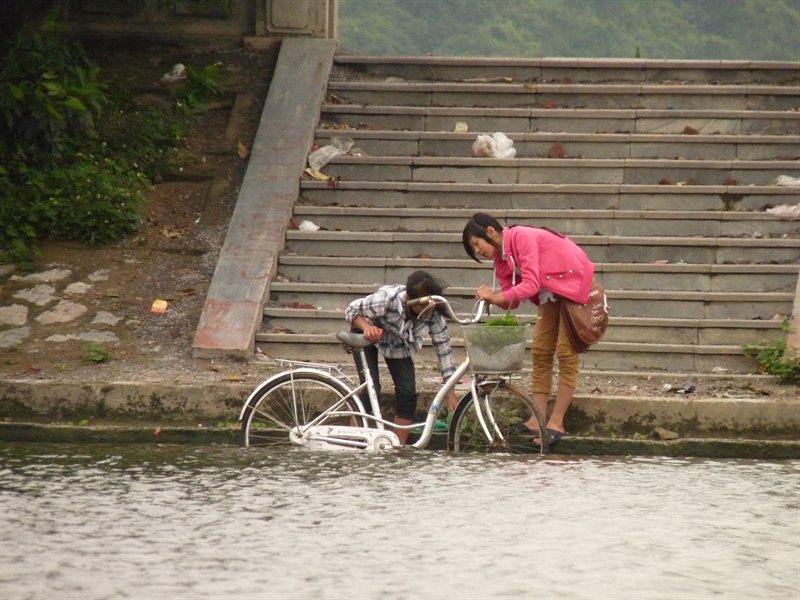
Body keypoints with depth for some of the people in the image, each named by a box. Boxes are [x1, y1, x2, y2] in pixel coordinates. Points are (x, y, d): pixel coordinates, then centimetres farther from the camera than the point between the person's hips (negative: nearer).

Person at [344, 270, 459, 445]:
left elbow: (443, 347, -20)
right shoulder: (386, 299, -40)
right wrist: (367, 327, -49)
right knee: (370, 389, -19)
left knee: (408, 391, -11)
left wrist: (451, 394, -22)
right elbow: (351, 311, -27)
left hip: (398, 342, 4)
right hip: (369, 336, -4)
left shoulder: (434, 313, -28)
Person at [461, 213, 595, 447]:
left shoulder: (521, 238, -25)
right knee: (541, 352, 3)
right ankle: (538, 419, 3)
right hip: (552, 292, 10)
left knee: (566, 353, -9)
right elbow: (512, 299, -2)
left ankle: (556, 423, -8)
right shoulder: (502, 258, 2)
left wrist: (497, 297, -39)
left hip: (575, 285, -10)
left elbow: (530, 285, -32)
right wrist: (491, 297, -21)